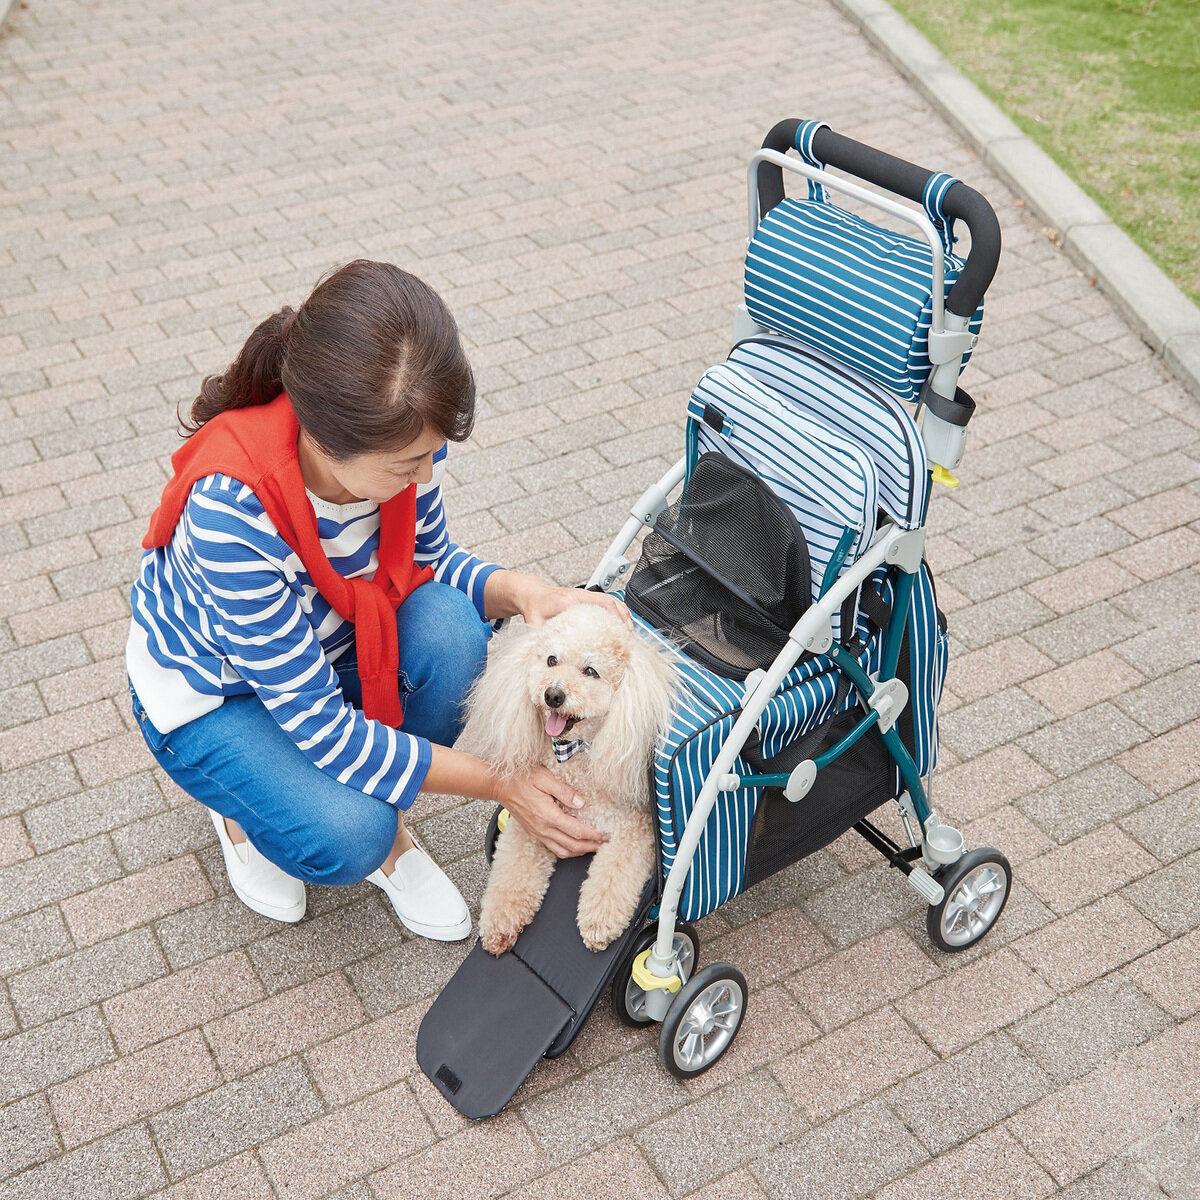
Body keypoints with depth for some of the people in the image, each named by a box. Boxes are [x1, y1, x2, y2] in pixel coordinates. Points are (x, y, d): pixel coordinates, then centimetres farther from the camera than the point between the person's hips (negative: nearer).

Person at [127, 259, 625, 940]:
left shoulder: (400, 435, -25)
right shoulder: (231, 506, -40)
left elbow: (429, 562, -3)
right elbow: (317, 726, -33)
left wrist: (518, 591, -26)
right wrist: (499, 784, -30)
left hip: (325, 637, 5)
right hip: (212, 691, -4)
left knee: (449, 628, -27)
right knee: (346, 837, -28)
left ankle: (389, 829, -1)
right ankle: (242, 805, 10)